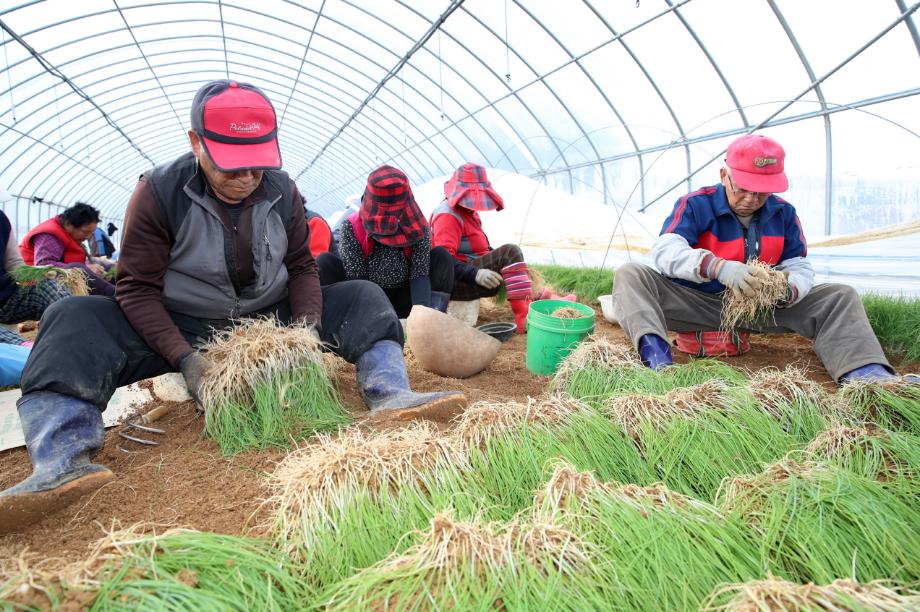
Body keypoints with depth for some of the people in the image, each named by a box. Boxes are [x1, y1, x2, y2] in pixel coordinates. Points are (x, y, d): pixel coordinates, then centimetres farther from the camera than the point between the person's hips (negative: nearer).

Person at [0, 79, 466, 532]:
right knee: (74, 321, -27)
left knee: (363, 298, -11)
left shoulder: (282, 191, -3)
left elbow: (302, 268, 2)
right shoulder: (158, 193, -12)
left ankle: (390, 398, -29)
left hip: (270, 321, 3)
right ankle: (64, 460, -46)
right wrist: (184, 357, -28)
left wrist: (306, 325, -17)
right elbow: (137, 288, -14)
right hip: (184, 329, -2)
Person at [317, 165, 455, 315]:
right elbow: (355, 277, -20)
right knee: (325, 262, -21)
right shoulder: (352, 228, -14)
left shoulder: (417, 228, -10)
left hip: (401, 303, 1)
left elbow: (420, 274, -19)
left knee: (441, 256, -16)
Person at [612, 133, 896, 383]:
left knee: (840, 297, -8)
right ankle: (656, 354, -53)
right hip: (695, 302, -3)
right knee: (630, 275, -27)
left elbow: (799, 267, 2)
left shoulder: (784, 213, 3)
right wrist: (718, 267, -42)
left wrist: (787, 291, -25)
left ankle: (865, 373, -32)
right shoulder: (695, 205, -9)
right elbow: (665, 251, -25)